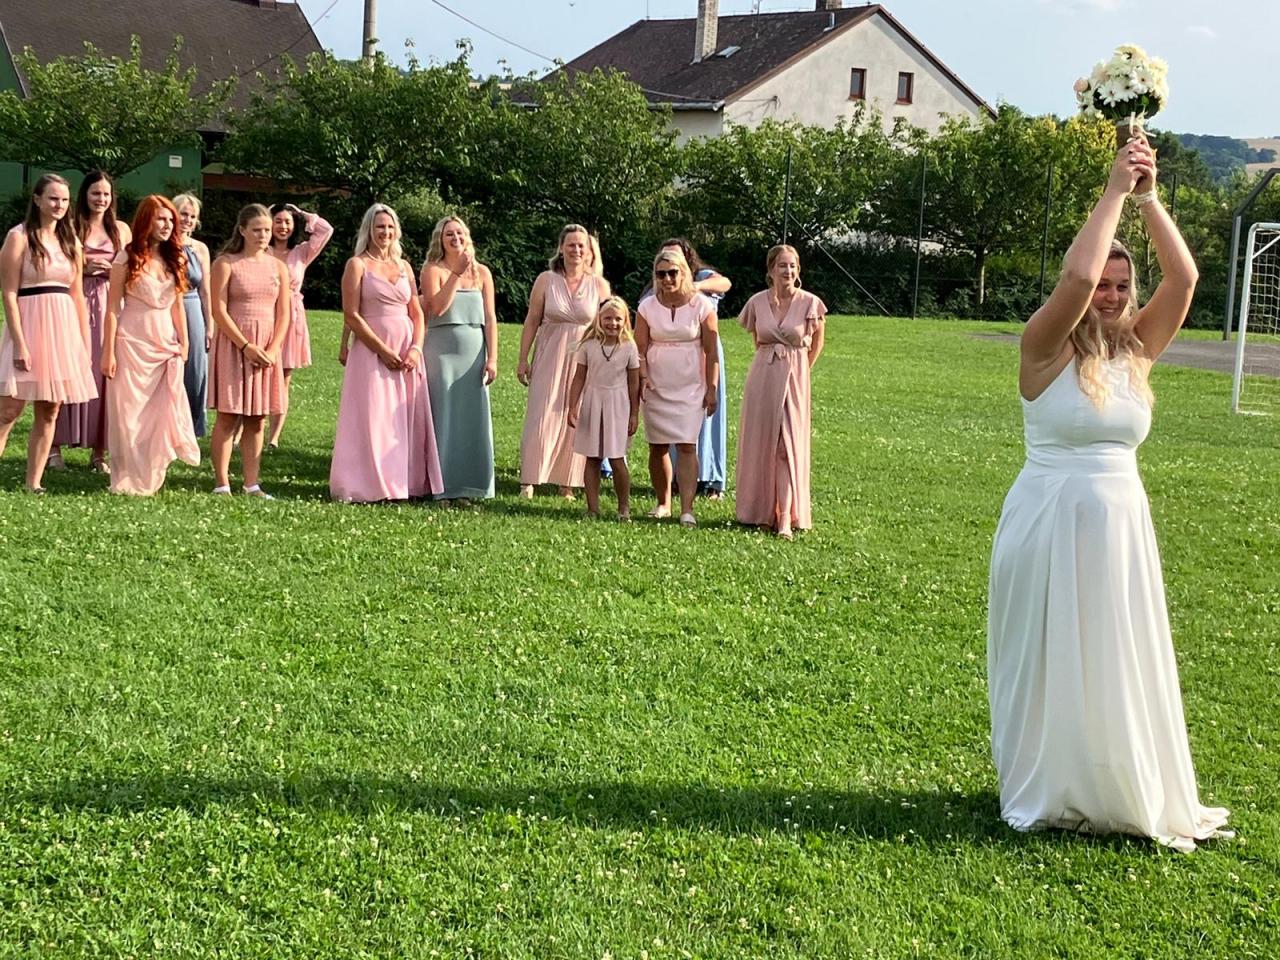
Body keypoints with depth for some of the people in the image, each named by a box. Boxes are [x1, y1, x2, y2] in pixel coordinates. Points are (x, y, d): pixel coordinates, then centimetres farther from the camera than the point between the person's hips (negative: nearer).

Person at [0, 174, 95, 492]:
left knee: (49, 413, 5)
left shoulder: (71, 241, 13)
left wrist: (85, 343, 10)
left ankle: (33, 484, 10)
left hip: (63, 329, 6)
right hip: (29, 326, -6)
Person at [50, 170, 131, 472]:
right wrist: (83, 268, -13)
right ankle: (55, 447, 0)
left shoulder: (121, 229, 12)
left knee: (103, 374, 0)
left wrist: (113, 271, -7)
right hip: (76, 303, -2)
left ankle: (98, 451, 3)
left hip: (110, 307, 2)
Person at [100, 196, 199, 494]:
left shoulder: (174, 258, 9)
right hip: (132, 341, -4)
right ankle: (127, 480, 9)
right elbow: (112, 308, -6)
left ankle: (150, 478, 11)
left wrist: (183, 343, 8)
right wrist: (108, 352, -10)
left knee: (162, 412, 0)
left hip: (166, 342, 4)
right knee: (129, 413, 0)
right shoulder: (128, 258, -5)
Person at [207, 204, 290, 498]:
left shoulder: (278, 267, 10)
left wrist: (272, 350, -8)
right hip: (233, 344, -4)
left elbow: (283, 314, 7)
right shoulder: (225, 263, -2)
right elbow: (219, 311, -9)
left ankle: (252, 484, 8)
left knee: (256, 419, 5)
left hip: (268, 349, 4)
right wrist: (247, 347, -15)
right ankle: (222, 484, -2)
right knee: (228, 417, -5)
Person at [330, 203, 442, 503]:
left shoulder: (404, 266, 14)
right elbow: (351, 315, -8)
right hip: (372, 352, -5)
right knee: (372, 419, -5)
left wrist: (416, 348, -5)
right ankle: (368, 486, 0)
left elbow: (417, 313, 12)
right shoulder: (357, 265, -1)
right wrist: (383, 351, -13)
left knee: (408, 419, 4)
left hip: (407, 352, 5)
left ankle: (407, 482, 10)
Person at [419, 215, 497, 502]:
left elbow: (490, 317, 6)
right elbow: (438, 307, -16)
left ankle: (468, 484, 10)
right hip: (442, 352, -3)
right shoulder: (433, 270, 0)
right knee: (443, 415, -1)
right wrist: (457, 273, -16)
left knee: (473, 417, 3)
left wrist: (492, 358, -1)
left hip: (474, 352, 3)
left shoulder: (481, 272, 9)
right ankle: (442, 485, 2)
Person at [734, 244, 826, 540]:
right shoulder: (757, 303, -1)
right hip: (761, 378, 3)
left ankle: (786, 519, -9)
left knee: (788, 448, -6)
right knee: (759, 445, 7)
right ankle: (761, 512, 17)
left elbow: (817, 341, 9)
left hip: (793, 381, -2)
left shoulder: (809, 303, -7)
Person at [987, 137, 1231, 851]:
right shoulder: (1047, 347, -9)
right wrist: (1115, 193, -18)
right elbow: (1078, 275, -25)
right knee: (1051, 659, 6)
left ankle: (1125, 793, 24)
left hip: (1121, 523, 5)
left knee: (1121, 660, 11)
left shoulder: (1138, 349, 5)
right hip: (1052, 519, -5)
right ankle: (1049, 795, 19)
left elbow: (1184, 277, -5)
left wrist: (1149, 198, -10)